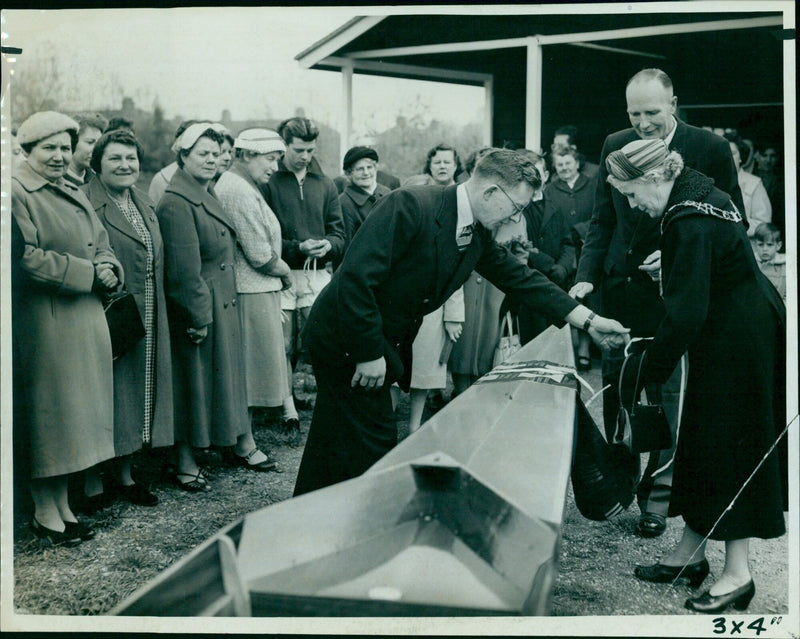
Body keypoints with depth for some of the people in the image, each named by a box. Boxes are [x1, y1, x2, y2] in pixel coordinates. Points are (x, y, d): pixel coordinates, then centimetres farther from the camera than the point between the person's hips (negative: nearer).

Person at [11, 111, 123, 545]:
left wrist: (108, 270, -6)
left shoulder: (75, 196, 17)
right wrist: (87, 273, -14)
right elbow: (27, 258, -18)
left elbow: (102, 246, 17)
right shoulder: (15, 193, -10)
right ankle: (45, 512, 12)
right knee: (47, 412, -1)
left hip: (84, 320, 8)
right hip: (41, 324, -8)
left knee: (71, 411, 12)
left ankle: (62, 506, 22)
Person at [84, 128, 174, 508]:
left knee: (140, 388, 13)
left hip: (148, 320, 8)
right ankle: (93, 483, 12)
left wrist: (156, 314, 16)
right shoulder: (87, 205, -11)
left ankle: (125, 475, 27)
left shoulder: (145, 204, 14)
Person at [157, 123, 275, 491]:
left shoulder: (207, 196, 14)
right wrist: (199, 317, -21)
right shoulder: (176, 204, -18)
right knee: (194, 380, -1)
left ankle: (240, 444, 29)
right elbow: (183, 270, -22)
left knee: (227, 374, 17)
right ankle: (186, 464, 10)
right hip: (197, 309, -10)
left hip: (223, 305, 10)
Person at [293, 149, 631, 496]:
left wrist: (590, 322, 10)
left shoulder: (477, 237, 3)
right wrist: (370, 353, -24)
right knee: (372, 442, -3)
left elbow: (522, 278, 12)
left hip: (377, 346, 8)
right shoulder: (410, 206, -24)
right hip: (346, 340, -8)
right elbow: (356, 277, -28)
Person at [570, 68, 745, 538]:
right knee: (615, 391, 12)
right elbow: (602, 222, 9)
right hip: (620, 289, 4)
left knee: (670, 396, 2)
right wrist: (587, 277, -4)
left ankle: (659, 493, 16)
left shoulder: (710, 149, -7)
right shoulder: (615, 146, 5)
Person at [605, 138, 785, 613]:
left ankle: (738, 572, 8)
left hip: (734, 339, -10)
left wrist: (648, 367, -18)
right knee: (702, 437, 14)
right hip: (744, 326, 10)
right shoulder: (698, 191, 6)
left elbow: (686, 312, -26)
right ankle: (691, 553, 24)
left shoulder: (691, 224, -25)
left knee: (726, 445, -2)